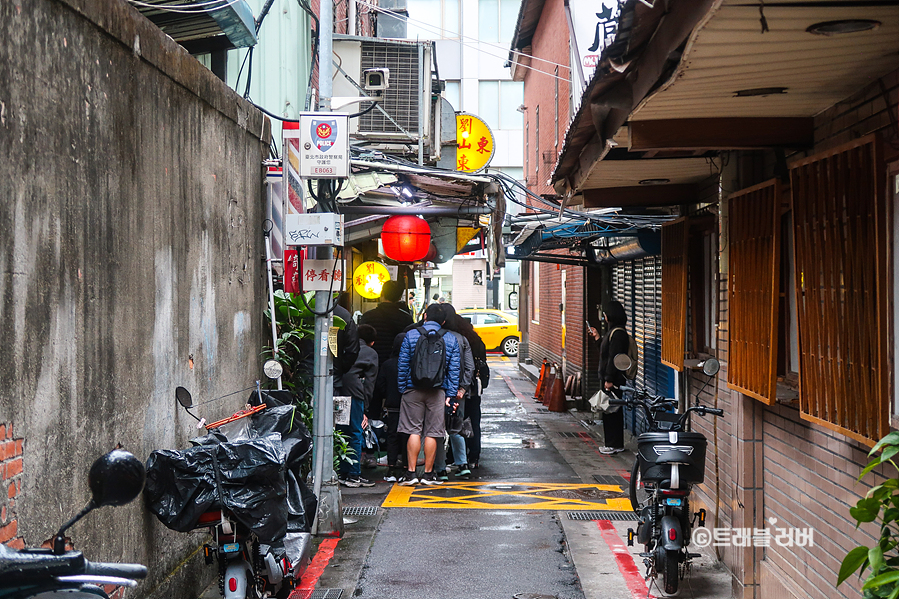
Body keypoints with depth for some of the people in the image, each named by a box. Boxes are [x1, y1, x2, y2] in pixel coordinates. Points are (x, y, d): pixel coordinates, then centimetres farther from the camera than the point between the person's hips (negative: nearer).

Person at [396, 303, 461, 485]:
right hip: (438, 391, 1)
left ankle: (411, 473, 0)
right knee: (432, 433, 4)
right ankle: (428, 473, 8)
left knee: (413, 431, 2)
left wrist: (402, 388, 6)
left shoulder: (411, 335, 0)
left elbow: (402, 365, -1)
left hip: (413, 389, -1)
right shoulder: (451, 339, 5)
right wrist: (450, 394, 5)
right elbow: (455, 369, 3)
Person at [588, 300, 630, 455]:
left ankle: (614, 445, -2)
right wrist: (597, 338, 25)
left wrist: (609, 379, -23)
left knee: (611, 411, -6)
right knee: (612, 410, 14)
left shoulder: (618, 333, -17)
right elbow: (606, 353, 22)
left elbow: (613, 357, -22)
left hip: (613, 380, -11)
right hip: (609, 378, 11)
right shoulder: (613, 331, 15)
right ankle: (615, 444, 19)